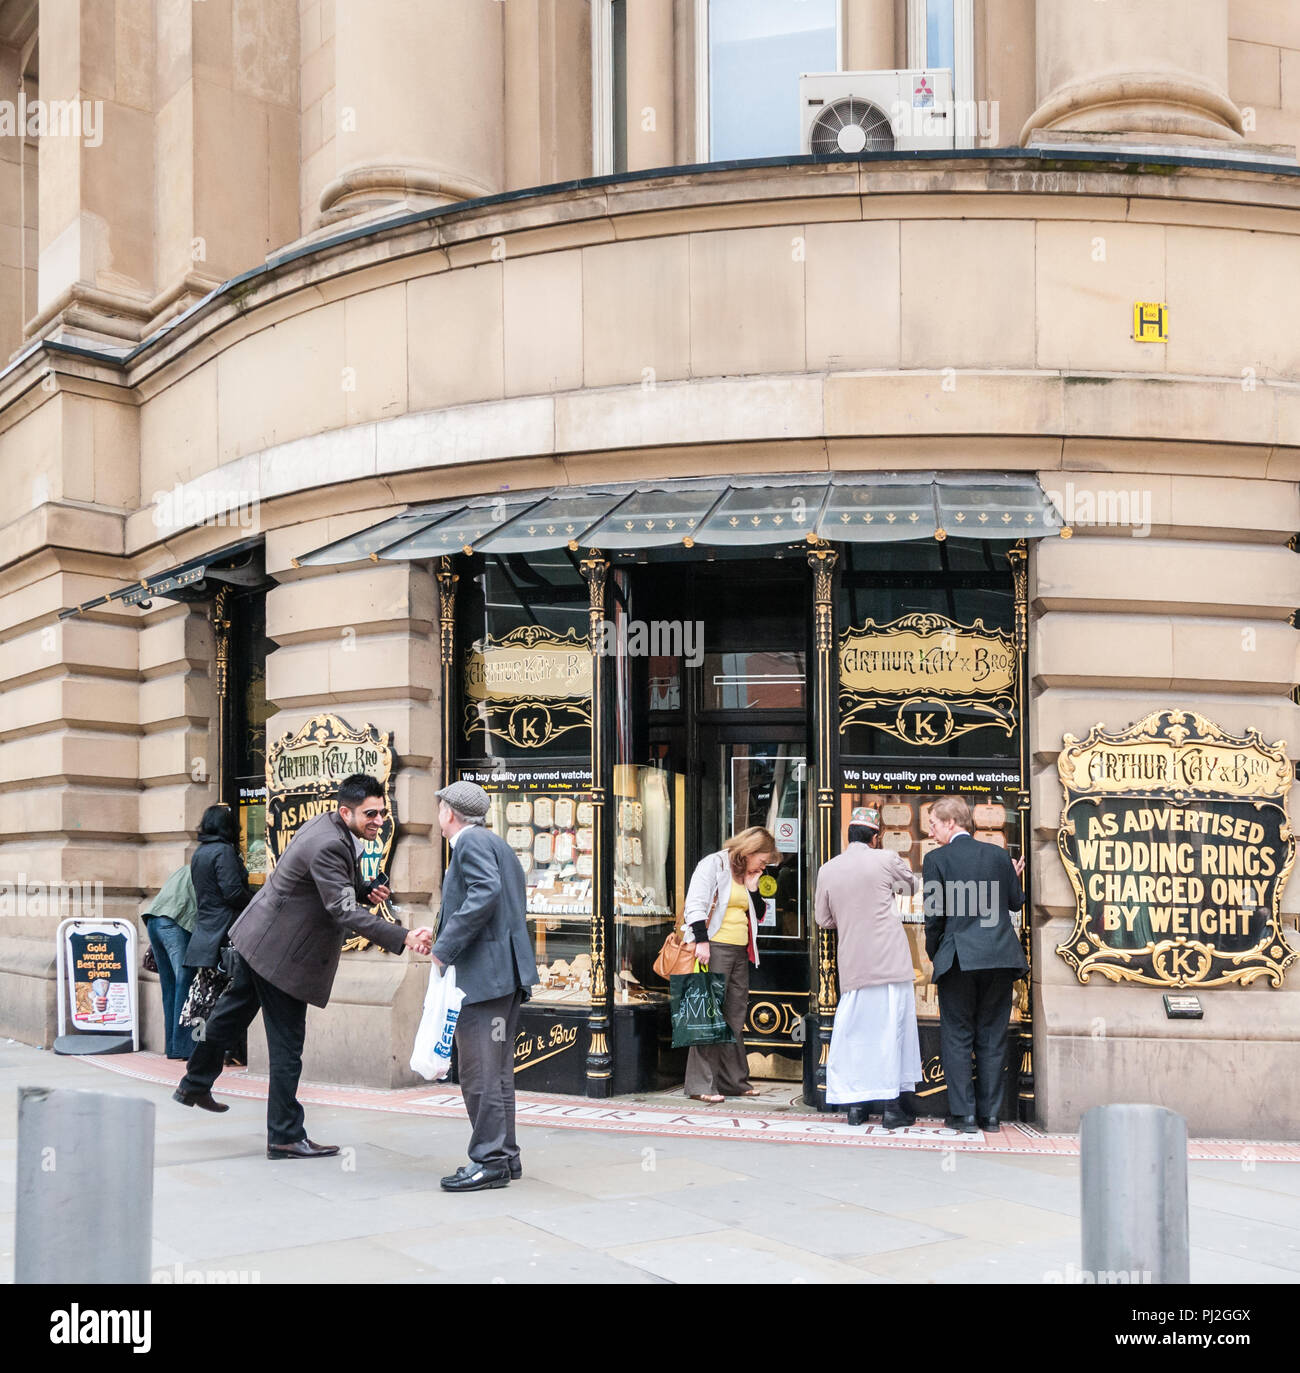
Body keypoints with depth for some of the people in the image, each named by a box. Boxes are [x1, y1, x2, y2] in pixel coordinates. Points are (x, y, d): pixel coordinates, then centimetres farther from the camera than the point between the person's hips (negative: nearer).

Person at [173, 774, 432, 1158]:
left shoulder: (330, 828, 4)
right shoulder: (327, 845, -28)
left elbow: (338, 887, 19)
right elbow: (343, 911, -35)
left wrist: (366, 890, -1)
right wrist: (403, 938, -42)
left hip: (257, 938, 11)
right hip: (279, 951, -11)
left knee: (233, 1012, 27)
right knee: (287, 1044, -2)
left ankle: (195, 1084, 46)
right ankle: (285, 1137, 7)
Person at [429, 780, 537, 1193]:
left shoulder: (471, 842, -8)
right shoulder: (499, 845, 22)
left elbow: (485, 893, -24)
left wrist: (445, 948, -20)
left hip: (482, 973, -11)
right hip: (505, 973, 11)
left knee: (479, 1072, -6)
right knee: (497, 1070, 14)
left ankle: (489, 1161, -3)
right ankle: (505, 1155, 20)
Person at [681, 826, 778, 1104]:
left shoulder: (745, 875, 21)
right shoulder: (713, 864, -4)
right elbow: (696, 903, -13)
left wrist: (752, 887, 9)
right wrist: (701, 941, -20)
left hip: (740, 953, 9)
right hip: (714, 948, -8)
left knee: (735, 1018, 10)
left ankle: (733, 1081, 17)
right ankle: (700, 1085, -7)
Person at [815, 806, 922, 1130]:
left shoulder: (827, 870, 5)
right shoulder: (886, 860, -4)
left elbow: (824, 920, 12)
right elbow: (916, 886, 15)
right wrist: (902, 865, 33)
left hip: (852, 965, 3)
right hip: (890, 960, -3)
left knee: (853, 1031, 9)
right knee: (890, 1028, 2)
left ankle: (854, 1105, 11)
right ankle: (892, 1106, 3)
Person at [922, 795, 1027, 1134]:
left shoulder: (937, 859, -5)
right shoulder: (998, 854, 6)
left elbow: (934, 915, -7)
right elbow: (1016, 902, 11)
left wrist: (933, 952, 9)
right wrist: (1014, 878, 31)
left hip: (959, 959, -4)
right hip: (1000, 957, 4)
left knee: (956, 1037, 5)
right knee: (992, 1037, 11)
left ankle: (964, 1113, 2)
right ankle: (989, 1113, 14)